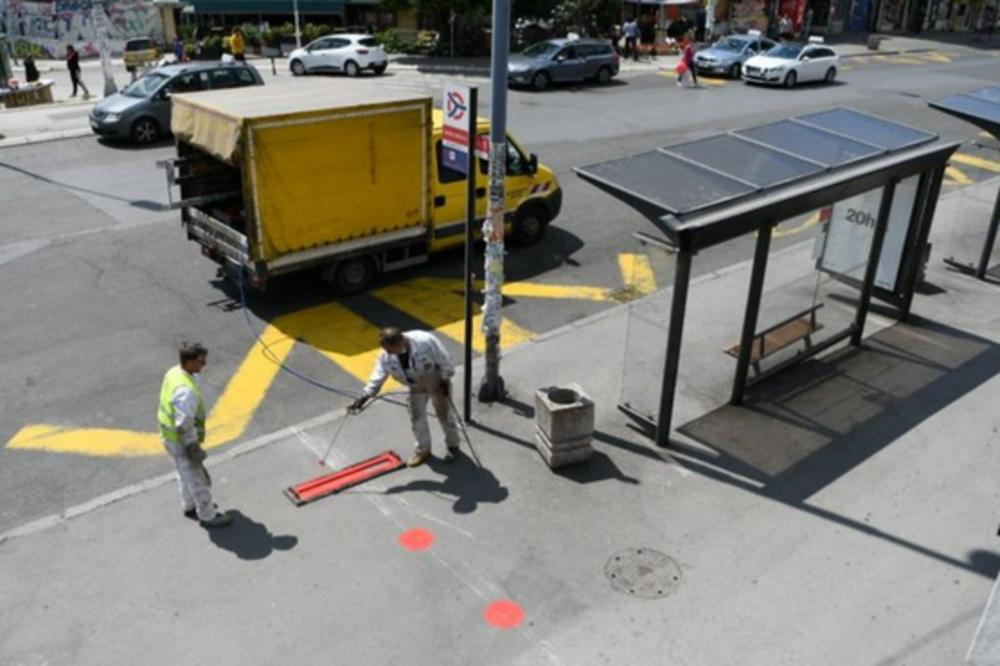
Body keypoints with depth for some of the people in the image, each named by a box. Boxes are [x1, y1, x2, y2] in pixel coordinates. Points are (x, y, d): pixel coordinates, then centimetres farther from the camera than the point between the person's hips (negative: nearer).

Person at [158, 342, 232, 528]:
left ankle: (191, 506, 49)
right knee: (198, 478, 10)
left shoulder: (174, 372, -6)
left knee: (186, 473, 28)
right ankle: (207, 515, 29)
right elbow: (184, 425, -30)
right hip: (181, 441, -9)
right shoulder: (186, 391, -36)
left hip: (169, 434, 9)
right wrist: (193, 448, -18)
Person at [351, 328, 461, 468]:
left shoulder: (425, 341, -39)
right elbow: (378, 375, -16)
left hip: (437, 382, -4)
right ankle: (423, 449, 36)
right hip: (417, 386, 4)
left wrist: (445, 380, -19)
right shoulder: (387, 355, -23)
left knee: (445, 414, 11)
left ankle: (453, 446, 34)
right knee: (416, 418, 12)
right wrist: (365, 396, -25)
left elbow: (443, 359, -26)